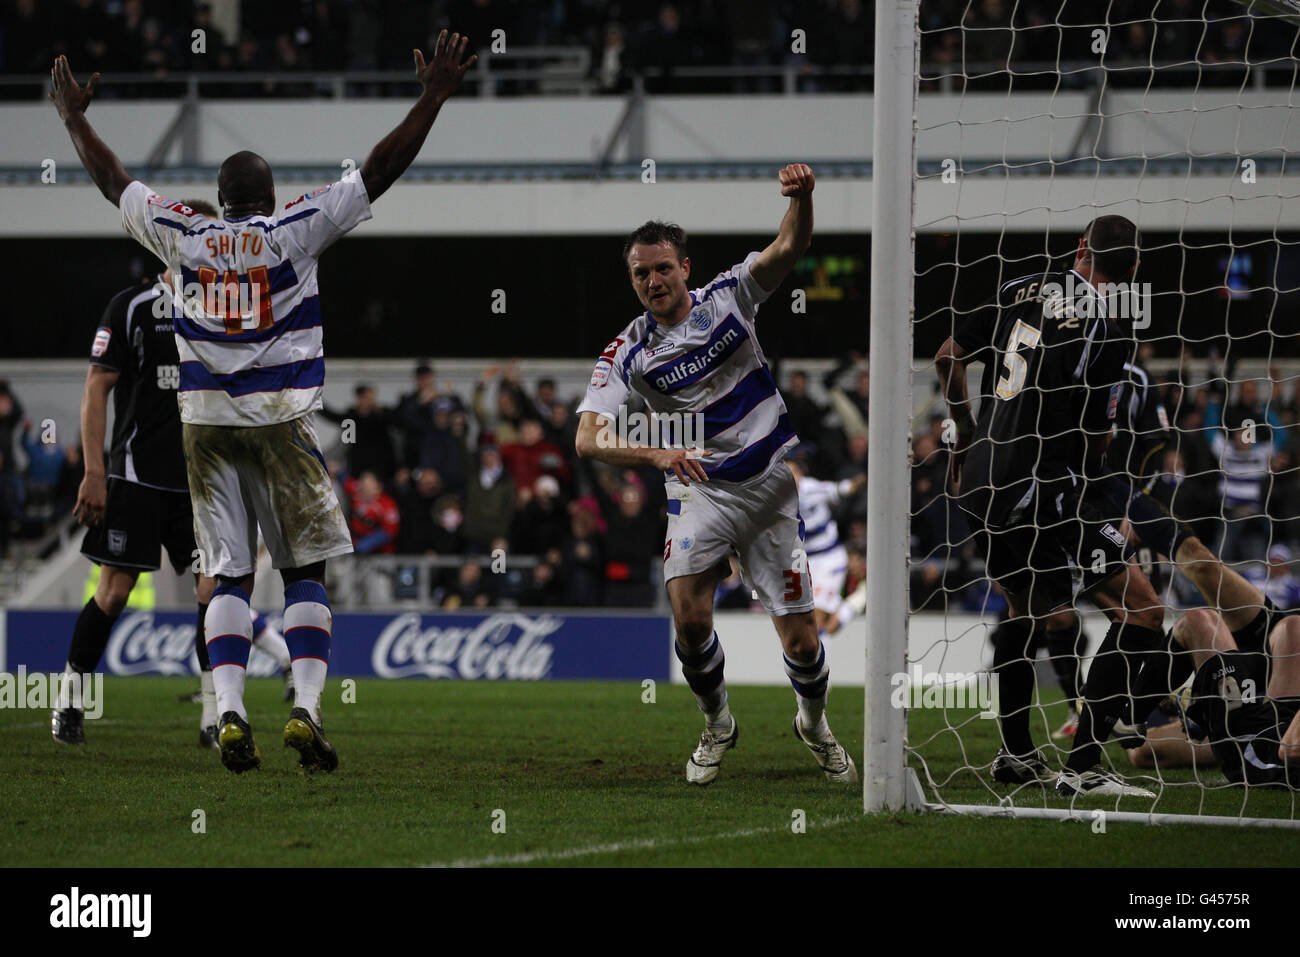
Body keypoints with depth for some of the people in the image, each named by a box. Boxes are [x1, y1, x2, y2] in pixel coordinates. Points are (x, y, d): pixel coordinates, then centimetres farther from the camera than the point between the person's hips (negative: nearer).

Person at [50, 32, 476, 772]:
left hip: (207, 422, 3)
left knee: (230, 577, 6)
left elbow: (114, 182, 18)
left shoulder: (185, 238, 4)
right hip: (281, 419, -3)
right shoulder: (294, 231, -3)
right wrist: (432, 100, 4)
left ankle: (230, 711, -10)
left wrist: (75, 118, 32)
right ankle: (306, 709, -9)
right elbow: (378, 173, -2)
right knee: (305, 571, 4)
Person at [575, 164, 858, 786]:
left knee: (799, 639, -2)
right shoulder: (626, 354, -4)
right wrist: (658, 452, -34)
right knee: (689, 613, -23)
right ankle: (717, 726, 4)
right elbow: (588, 438, -16)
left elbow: (791, 248, -14)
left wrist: (801, 198, -37)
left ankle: (815, 724, 30)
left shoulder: (727, 297, -1)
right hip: (699, 489, 0)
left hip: (774, 484, 0)